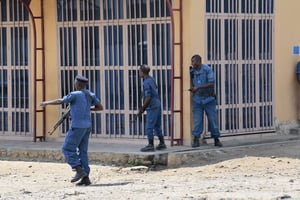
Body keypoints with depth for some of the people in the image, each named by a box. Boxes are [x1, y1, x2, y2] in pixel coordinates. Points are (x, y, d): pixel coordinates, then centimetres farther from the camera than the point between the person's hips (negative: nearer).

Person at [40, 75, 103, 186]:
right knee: (82, 151, 9)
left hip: (77, 126, -8)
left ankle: (79, 171, -14)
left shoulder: (75, 94, -13)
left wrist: (46, 103, 8)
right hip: (87, 126, 8)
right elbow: (100, 107, 12)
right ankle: (85, 178, 3)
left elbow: (60, 101, -6)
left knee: (67, 149, -2)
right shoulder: (91, 94, 8)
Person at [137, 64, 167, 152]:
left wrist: (142, 109, -11)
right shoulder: (151, 80, 11)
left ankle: (150, 145, 1)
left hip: (152, 108, -9)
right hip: (158, 105, 9)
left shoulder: (146, 83, -17)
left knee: (149, 127, -2)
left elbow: (148, 98, -21)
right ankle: (162, 143, 20)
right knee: (157, 126, 16)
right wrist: (143, 107, 20)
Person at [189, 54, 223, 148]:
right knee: (197, 120, -2)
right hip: (197, 99, 3)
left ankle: (216, 139, 9)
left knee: (213, 119, 1)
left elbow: (211, 83, -16)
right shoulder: (192, 71, 4)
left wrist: (199, 87, -20)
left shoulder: (207, 70, -9)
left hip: (208, 99, -3)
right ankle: (196, 139, 0)